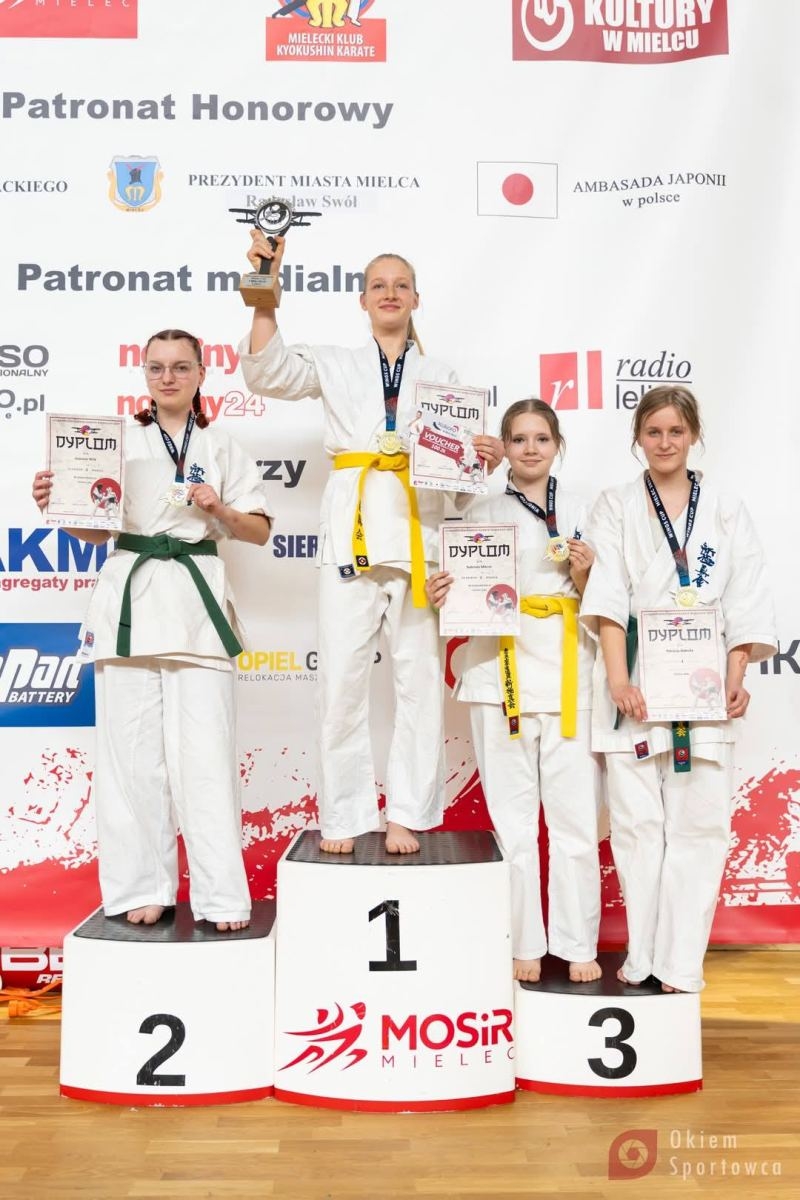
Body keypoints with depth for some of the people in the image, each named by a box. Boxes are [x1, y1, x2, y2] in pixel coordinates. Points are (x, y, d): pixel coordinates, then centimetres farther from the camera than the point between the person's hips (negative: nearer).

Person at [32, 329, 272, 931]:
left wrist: (218, 509, -7)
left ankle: (222, 897, 0)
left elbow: (259, 530, 11)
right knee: (133, 752, 0)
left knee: (206, 754, -6)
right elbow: (95, 529, 13)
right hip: (129, 598, 1)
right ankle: (144, 888, 11)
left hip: (197, 603, -1)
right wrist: (56, 504, -5)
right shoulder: (119, 440, 11)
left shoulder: (221, 447, 11)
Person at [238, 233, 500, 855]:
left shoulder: (441, 375, 18)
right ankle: (343, 816, 8)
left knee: (420, 675, -1)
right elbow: (268, 372, 1)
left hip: (418, 531, 1)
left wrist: (484, 456, -11)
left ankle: (408, 814, 8)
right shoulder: (336, 365, 16)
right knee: (342, 676, -3)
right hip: (350, 529, 0)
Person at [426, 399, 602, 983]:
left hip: (568, 673, 1)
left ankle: (577, 945, 13)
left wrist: (583, 575, -8)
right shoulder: (482, 513, 10)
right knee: (513, 815, 2)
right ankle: (524, 945, 15)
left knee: (575, 813, -1)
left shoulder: (581, 512, 12)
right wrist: (442, 594, -10)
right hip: (499, 668, 0)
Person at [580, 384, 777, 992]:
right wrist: (617, 676, -15)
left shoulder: (726, 512, 11)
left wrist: (737, 678, -6)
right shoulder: (617, 507, 8)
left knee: (699, 822, -2)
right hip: (636, 683, -1)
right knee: (637, 822, 1)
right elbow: (607, 594, -3)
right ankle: (642, 955, 13)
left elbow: (746, 601, 6)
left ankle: (681, 960, 7)